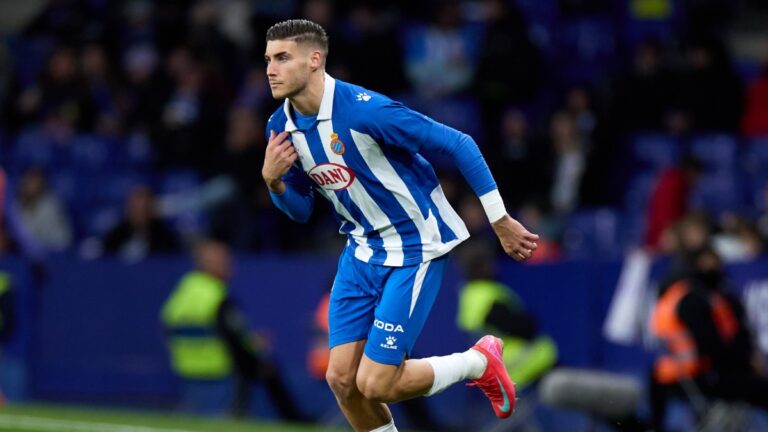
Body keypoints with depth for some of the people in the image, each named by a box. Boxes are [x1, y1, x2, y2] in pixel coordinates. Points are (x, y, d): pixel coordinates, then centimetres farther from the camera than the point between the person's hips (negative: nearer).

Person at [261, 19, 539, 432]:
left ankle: (479, 362, 14)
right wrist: (274, 181, -14)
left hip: (415, 246, -7)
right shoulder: (281, 126, -3)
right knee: (341, 378, -1)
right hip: (363, 250, 7)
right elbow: (300, 209, 9)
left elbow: (459, 144, -19)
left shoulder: (364, 110, -26)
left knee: (375, 384, -11)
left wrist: (499, 221, -14)